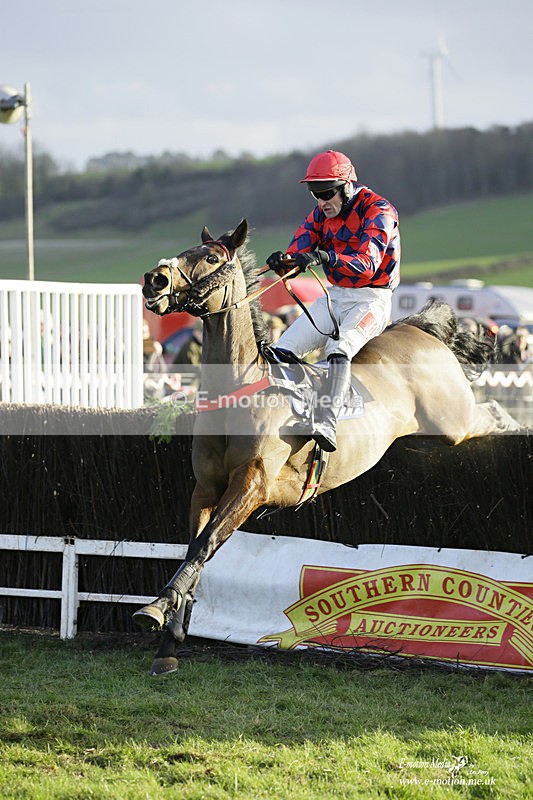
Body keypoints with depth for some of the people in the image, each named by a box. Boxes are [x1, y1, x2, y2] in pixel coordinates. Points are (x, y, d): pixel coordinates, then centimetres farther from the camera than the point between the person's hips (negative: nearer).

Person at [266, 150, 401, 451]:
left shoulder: (378, 211, -15)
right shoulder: (322, 214, 8)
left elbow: (367, 266, -28)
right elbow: (300, 249, -2)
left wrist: (325, 257, -45)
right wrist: (283, 261, -28)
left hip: (372, 299, -8)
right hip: (335, 297, 8)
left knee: (339, 347, -34)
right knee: (283, 350, -10)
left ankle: (327, 425, -49)